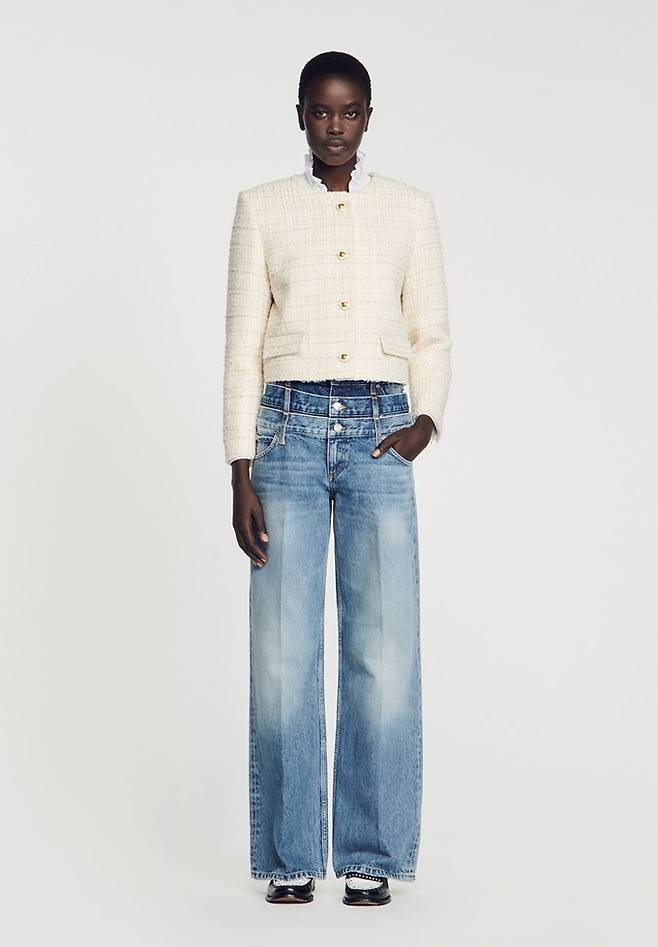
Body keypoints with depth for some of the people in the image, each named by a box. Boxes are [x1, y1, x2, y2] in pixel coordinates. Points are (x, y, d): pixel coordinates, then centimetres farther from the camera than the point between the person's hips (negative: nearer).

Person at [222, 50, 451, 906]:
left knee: (384, 649, -4)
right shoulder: (262, 208, 9)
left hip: (378, 432, 1)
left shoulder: (410, 209, 12)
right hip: (288, 427, 0)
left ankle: (371, 852, 8)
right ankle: (291, 855, 10)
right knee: (283, 650, -2)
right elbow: (243, 346, 5)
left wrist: (426, 419, -6)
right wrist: (242, 475, -2)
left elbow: (431, 336, 13)